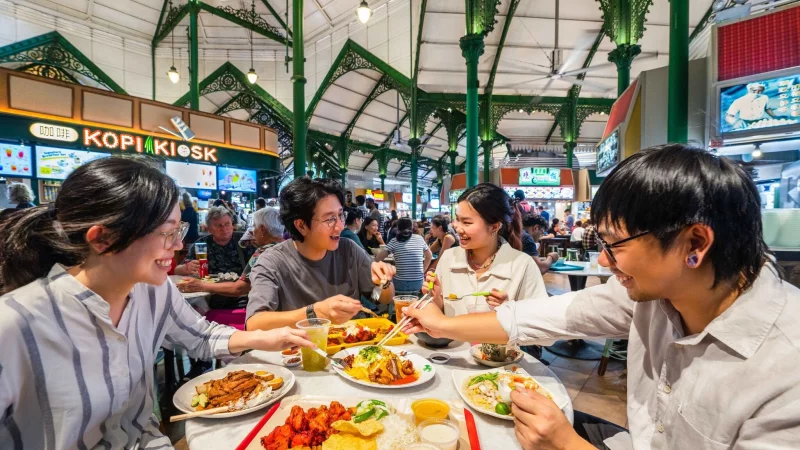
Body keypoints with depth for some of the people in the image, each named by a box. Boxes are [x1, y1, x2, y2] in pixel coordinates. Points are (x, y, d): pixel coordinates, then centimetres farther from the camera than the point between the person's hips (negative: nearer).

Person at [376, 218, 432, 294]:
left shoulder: (394, 242, -5)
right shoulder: (420, 239, 4)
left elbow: (378, 258, -7)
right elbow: (429, 256, 17)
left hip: (400, 282, -2)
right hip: (418, 282, 2)